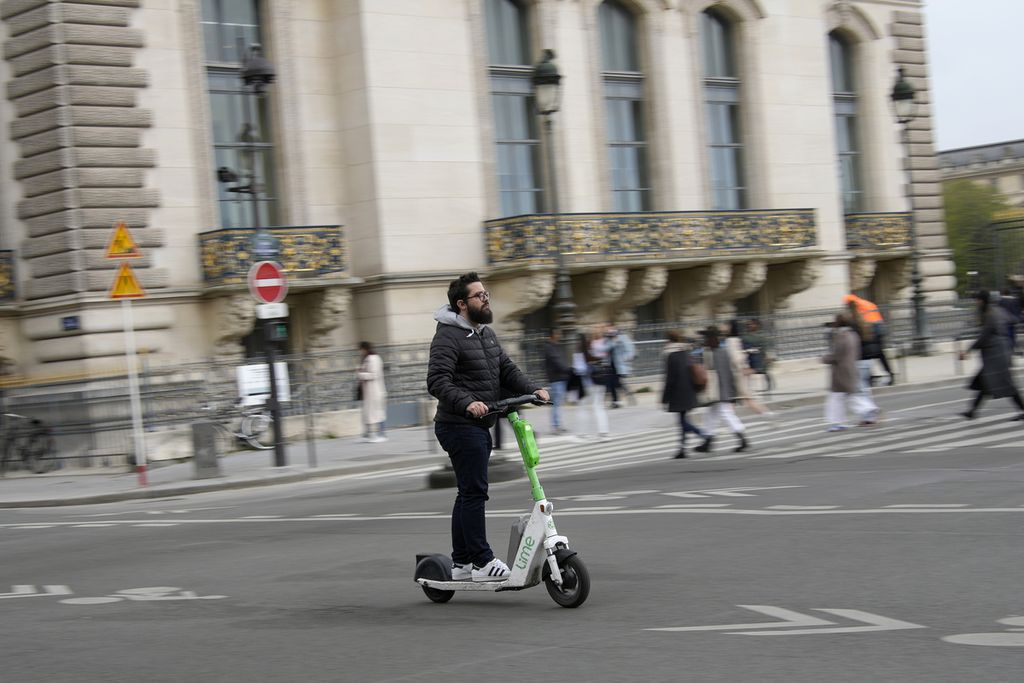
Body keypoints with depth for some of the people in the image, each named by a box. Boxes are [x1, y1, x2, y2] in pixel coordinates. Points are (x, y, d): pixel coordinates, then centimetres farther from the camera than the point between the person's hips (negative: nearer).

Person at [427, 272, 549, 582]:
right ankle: (482, 562, -9)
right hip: (460, 426, -10)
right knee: (474, 492, -10)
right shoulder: (448, 336, -13)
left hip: (479, 426, 10)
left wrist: (533, 389, -1)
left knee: (469, 493, 13)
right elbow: (437, 381, -22)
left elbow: (507, 370, 16)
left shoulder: (486, 333, 17)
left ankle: (461, 563, 19)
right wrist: (466, 402, -35)